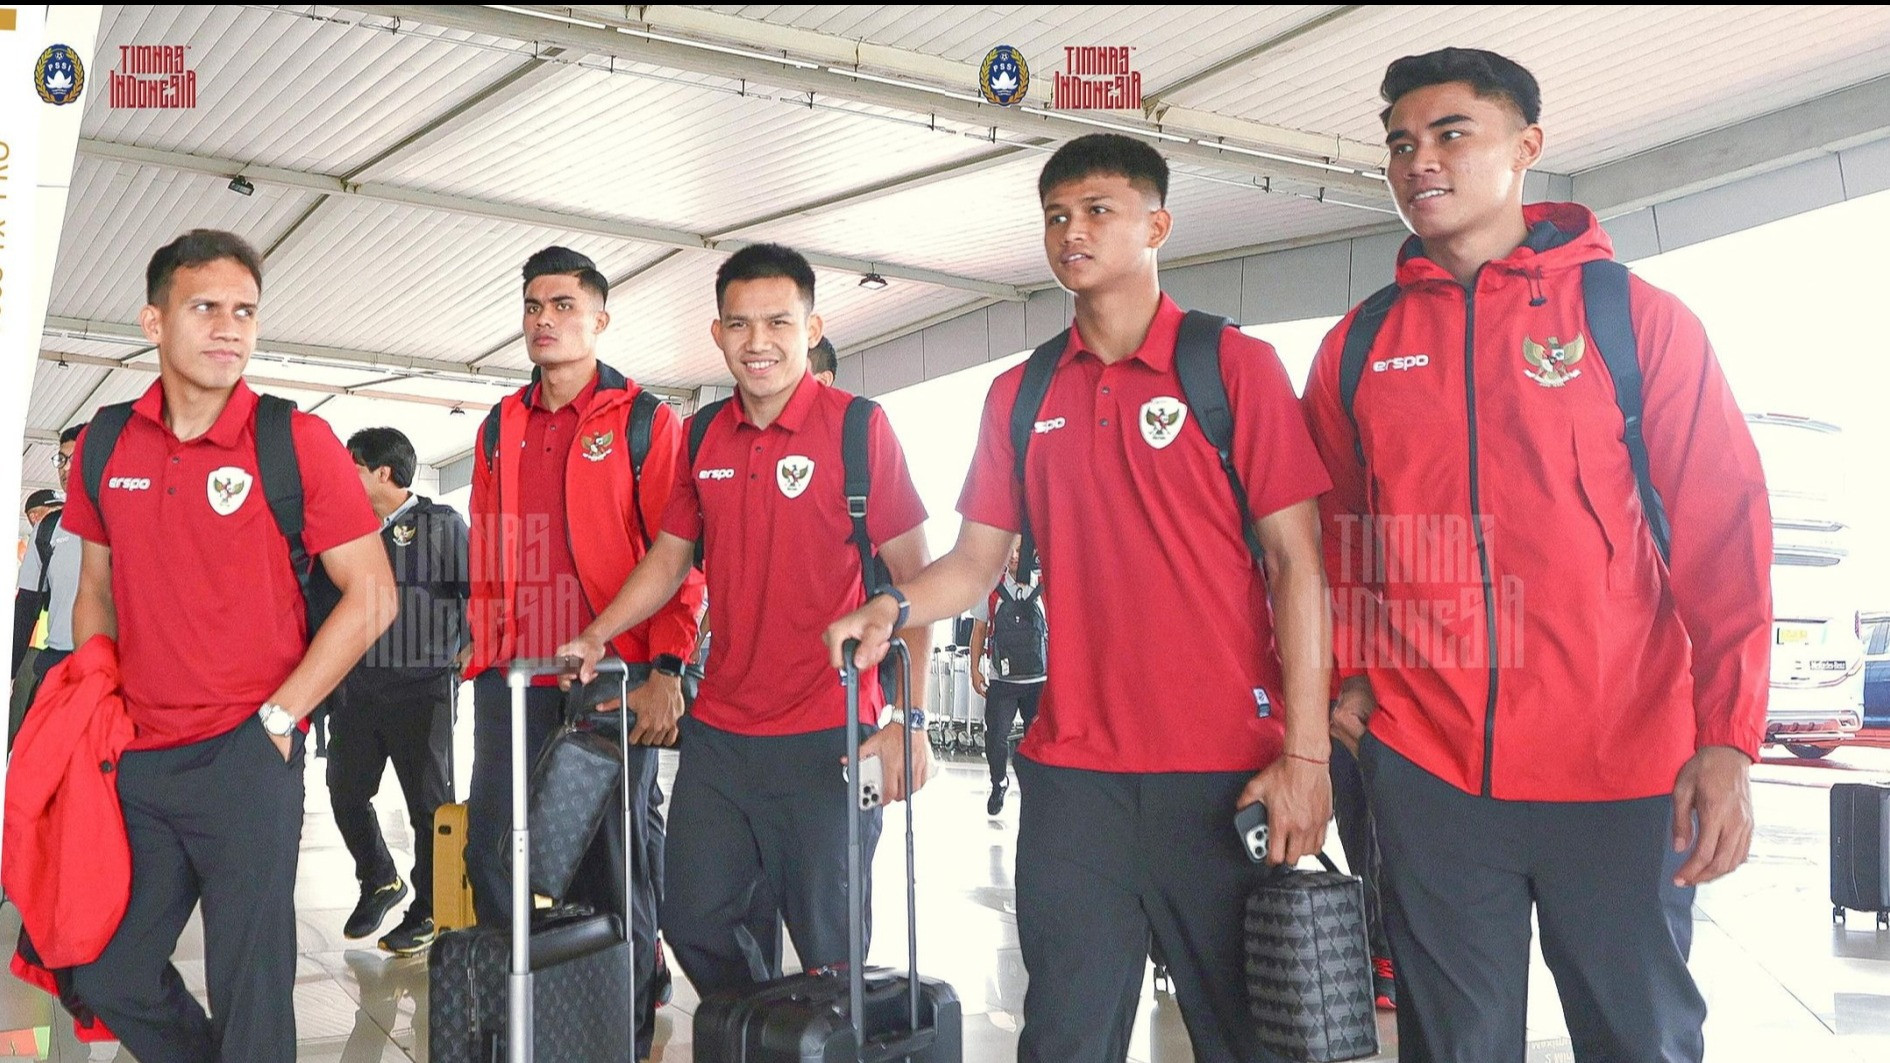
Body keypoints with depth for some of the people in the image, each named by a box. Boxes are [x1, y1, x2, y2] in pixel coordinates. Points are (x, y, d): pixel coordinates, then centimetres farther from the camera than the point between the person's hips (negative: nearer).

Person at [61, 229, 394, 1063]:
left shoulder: (296, 442, -8)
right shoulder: (103, 447, 6)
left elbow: (371, 597, -7)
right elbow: (97, 593, 17)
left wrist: (278, 717, -11)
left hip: (247, 757, -5)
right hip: (133, 761, 5)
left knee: (249, 988, 3)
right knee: (107, 975, 15)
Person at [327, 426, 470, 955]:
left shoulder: (441, 523, -3)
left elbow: (474, 592, -3)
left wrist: (470, 650, -11)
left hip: (423, 686, -5)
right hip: (360, 683, 6)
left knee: (428, 801, 2)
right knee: (345, 791, 9)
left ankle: (428, 911, 15)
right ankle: (379, 882, 31)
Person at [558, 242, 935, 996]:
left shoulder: (857, 426, -7)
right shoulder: (704, 436, 8)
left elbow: (912, 578, -8)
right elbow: (670, 555, 19)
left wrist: (908, 719, -16)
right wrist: (596, 637, 5)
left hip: (828, 736, -5)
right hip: (720, 731, 6)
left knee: (828, 946, 3)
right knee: (693, 919, 13)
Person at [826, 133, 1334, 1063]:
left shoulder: (1234, 366, -2)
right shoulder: (1019, 395, 11)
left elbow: (1296, 565, -6)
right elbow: (977, 561, 14)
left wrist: (1304, 752, -12)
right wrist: (895, 606, -8)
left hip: (1225, 768, -3)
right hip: (1073, 766, 3)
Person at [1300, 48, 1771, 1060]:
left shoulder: (1634, 317, 0)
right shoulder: (1359, 345, 8)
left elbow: (1722, 533, -3)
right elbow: (1333, 537, 14)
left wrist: (1727, 738, -10)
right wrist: (1342, 675, 2)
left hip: (1623, 764, -2)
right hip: (1424, 761, 2)